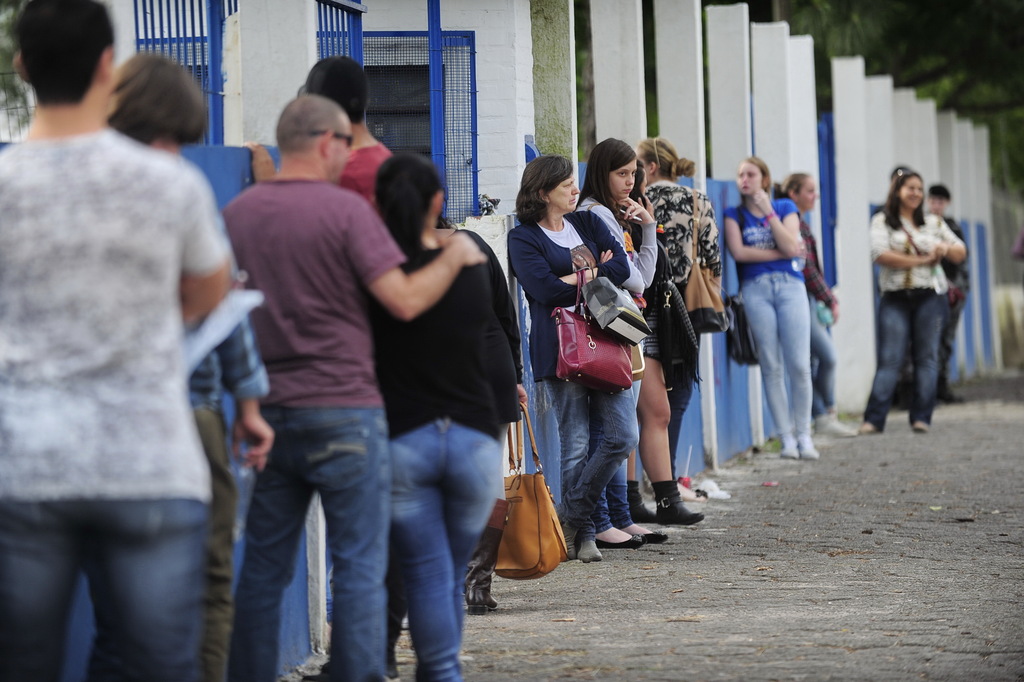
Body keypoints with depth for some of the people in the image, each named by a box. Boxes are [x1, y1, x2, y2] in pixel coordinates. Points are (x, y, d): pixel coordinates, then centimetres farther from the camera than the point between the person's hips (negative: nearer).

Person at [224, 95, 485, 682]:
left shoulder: (238, 213, 7)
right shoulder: (345, 210, -10)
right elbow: (405, 301, -14)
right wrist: (455, 257, 2)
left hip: (267, 412, 5)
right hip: (344, 410, -5)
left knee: (263, 568, 10)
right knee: (359, 570, 0)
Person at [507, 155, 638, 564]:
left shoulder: (588, 223, 18)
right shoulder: (524, 239, 0)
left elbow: (621, 267, 5)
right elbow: (547, 290, -13)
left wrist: (576, 278, -5)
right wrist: (597, 274, -1)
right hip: (559, 349, -6)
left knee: (622, 435, -3)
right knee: (575, 444, -3)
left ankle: (572, 516, 10)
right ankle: (581, 533, 8)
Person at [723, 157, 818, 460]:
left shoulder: (785, 207, 10)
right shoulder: (734, 215, 10)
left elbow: (790, 246, -4)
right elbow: (739, 251, -5)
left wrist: (768, 211, -6)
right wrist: (779, 253, -4)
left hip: (789, 285, 0)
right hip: (756, 289, 0)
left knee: (799, 364, -7)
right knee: (771, 366, -3)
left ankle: (804, 435, 2)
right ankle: (787, 438, 2)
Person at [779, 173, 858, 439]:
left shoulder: (801, 222, 19)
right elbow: (805, 266, -15)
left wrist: (829, 298, 12)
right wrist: (829, 299, -9)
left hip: (812, 300, 10)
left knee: (814, 361, 8)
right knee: (827, 355, -10)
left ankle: (822, 417, 8)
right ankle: (827, 414, -3)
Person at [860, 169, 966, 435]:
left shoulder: (933, 223, 16)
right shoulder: (882, 221, 5)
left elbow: (961, 253, 17)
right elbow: (880, 254, -11)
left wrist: (947, 248, -7)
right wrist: (921, 260, -10)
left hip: (929, 296, 3)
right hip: (895, 298, -3)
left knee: (927, 358, -1)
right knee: (889, 359, -9)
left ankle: (921, 418, 1)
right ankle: (874, 419, -13)